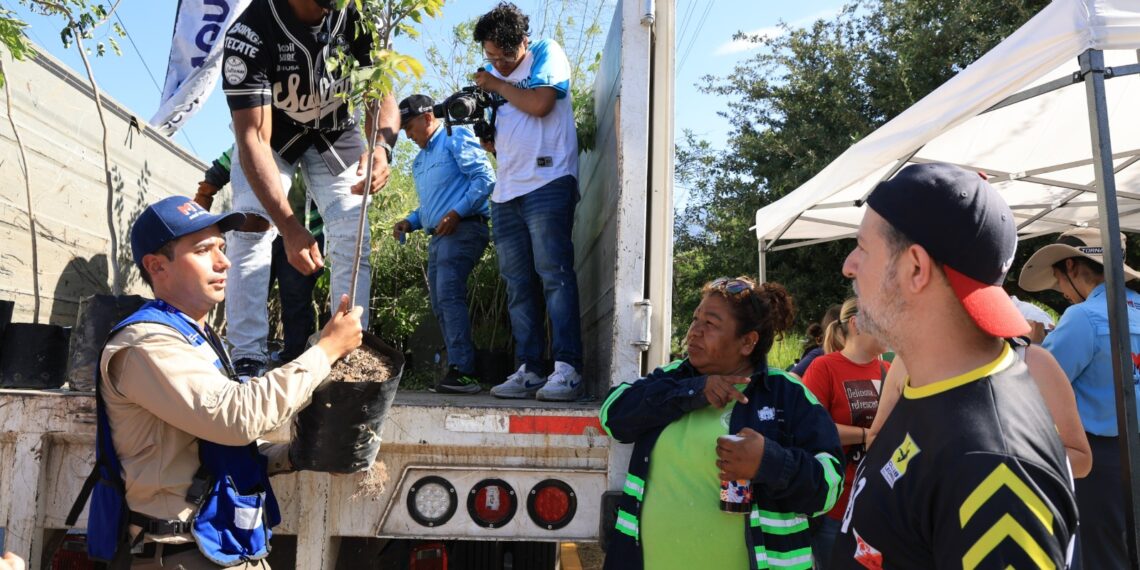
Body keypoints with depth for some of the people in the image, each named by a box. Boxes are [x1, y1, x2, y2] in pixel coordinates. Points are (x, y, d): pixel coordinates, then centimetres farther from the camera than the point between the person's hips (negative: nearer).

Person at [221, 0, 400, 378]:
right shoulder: (251, 31, -35)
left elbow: (381, 95, -22)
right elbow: (253, 138, -38)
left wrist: (381, 145, -47)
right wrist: (289, 226, -49)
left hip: (334, 132, 2)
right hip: (269, 134, -2)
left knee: (354, 239, -9)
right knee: (250, 228, -19)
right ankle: (248, 358, -14)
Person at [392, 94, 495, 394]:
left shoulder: (456, 138, -1)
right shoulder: (419, 161, 27)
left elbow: (485, 178, -12)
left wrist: (457, 212, -20)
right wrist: (410, 222, 12)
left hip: (463, 229, -10)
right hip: (438, 236, 10)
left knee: (449, 295, -21)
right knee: (440, 304, 6)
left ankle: (461, 370, -24)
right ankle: (465, 369, 10)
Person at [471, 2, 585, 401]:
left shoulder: (547, 54, 6)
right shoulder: (494, 75, 23)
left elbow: (540, 104, -12)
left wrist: (496, 84, 2)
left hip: (547, 184, -7)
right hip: (506, 193, 7)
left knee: (554, 276, -14)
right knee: (519, 288, 1)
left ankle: (567, 370, -16)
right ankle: (529, 371, 3)